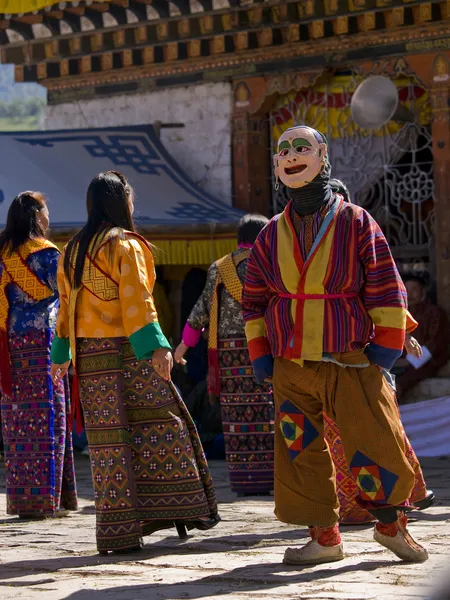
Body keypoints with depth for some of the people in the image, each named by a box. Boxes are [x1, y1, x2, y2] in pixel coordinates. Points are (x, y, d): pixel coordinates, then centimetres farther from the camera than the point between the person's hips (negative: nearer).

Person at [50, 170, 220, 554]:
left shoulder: (73, 251, 14)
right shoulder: (126, 246, -7)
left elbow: (67, 305, 18)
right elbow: (136, 300, -17)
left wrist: (62, 354, 22)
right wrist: (156, 346, -23)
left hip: (90, 354, 6)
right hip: (126, 351, -6)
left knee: (109, 436, 5)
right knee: (158, 424, 2)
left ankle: (117, 531, 4)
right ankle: (180, 508, 1)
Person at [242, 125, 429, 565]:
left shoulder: (355, 222, -1)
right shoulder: (272, 236, 9)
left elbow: (386, 288, -1)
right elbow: (254, 299, 16)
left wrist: (385, 347, -6)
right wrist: (260, 355, 9)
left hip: (350, 363, -3)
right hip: (290, 368, 3)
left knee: (375, 444, -5)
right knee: (301, 453, 2)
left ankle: (391, 524, 16)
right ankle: (324, 537, 13)